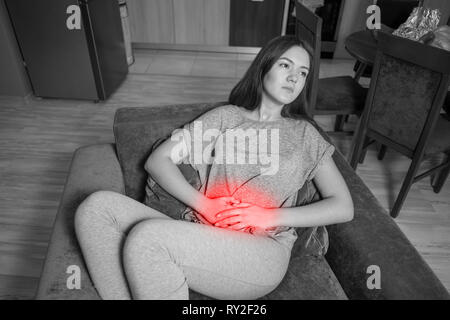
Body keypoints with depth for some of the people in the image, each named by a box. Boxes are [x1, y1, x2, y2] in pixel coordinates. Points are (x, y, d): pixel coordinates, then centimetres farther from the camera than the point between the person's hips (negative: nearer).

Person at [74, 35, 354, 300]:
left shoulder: (305, 134, 13)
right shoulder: (224, 116, 15)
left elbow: (344, 208, 6)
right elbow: (157, 161, 10)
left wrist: (268, 216, -7)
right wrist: (203, 204, -7)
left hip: (262, 251, -3)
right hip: (201, 237, 3)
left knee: (146, 237, -28)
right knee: (97, 206, -15)